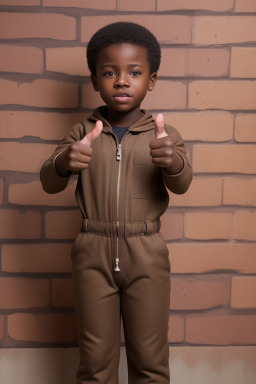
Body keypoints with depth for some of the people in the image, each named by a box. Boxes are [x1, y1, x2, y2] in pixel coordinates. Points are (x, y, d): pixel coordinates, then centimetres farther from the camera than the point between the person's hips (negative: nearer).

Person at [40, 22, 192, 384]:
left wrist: (173, 161, -39)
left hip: (146, 256, 0)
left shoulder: (165, 135, 0)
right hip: (93, 254, 1)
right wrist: (64, 162, -29)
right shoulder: (84, 131, 2)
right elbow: (49, 183, -5)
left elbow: (181, 184, -15)